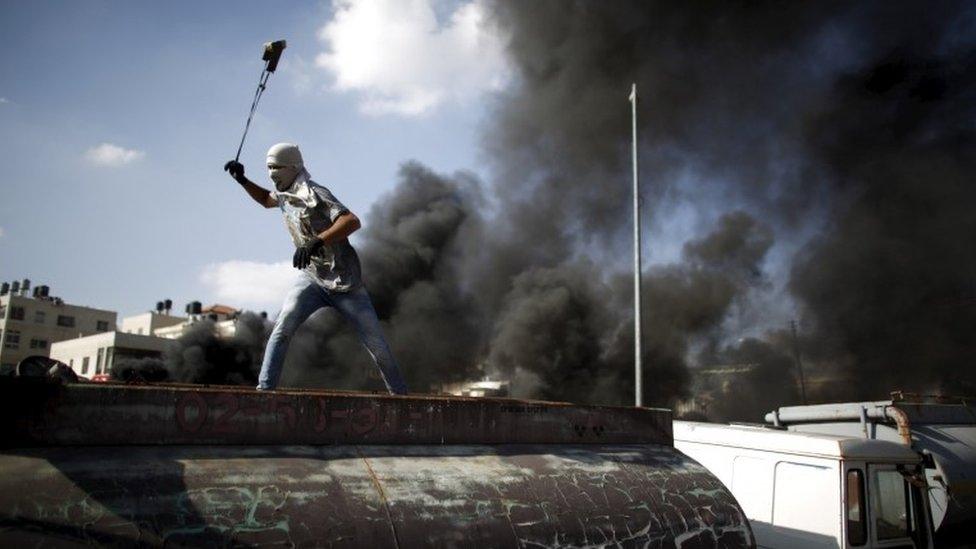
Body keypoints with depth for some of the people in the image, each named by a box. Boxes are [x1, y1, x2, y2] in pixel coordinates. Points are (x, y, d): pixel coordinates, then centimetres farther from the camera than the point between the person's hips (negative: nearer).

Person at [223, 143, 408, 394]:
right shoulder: (284, 194, 8)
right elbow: (266, 199, 34)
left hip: (344, 281, -6)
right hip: (312, 278, 6)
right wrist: (242, 180, 18)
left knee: (377, 345, -1)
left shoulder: (312, 193, -17)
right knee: (282, 328, -15)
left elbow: (352, 221, -31)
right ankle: (264, 388, -10)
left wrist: (316, 242, -42)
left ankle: (401, 395, 13)